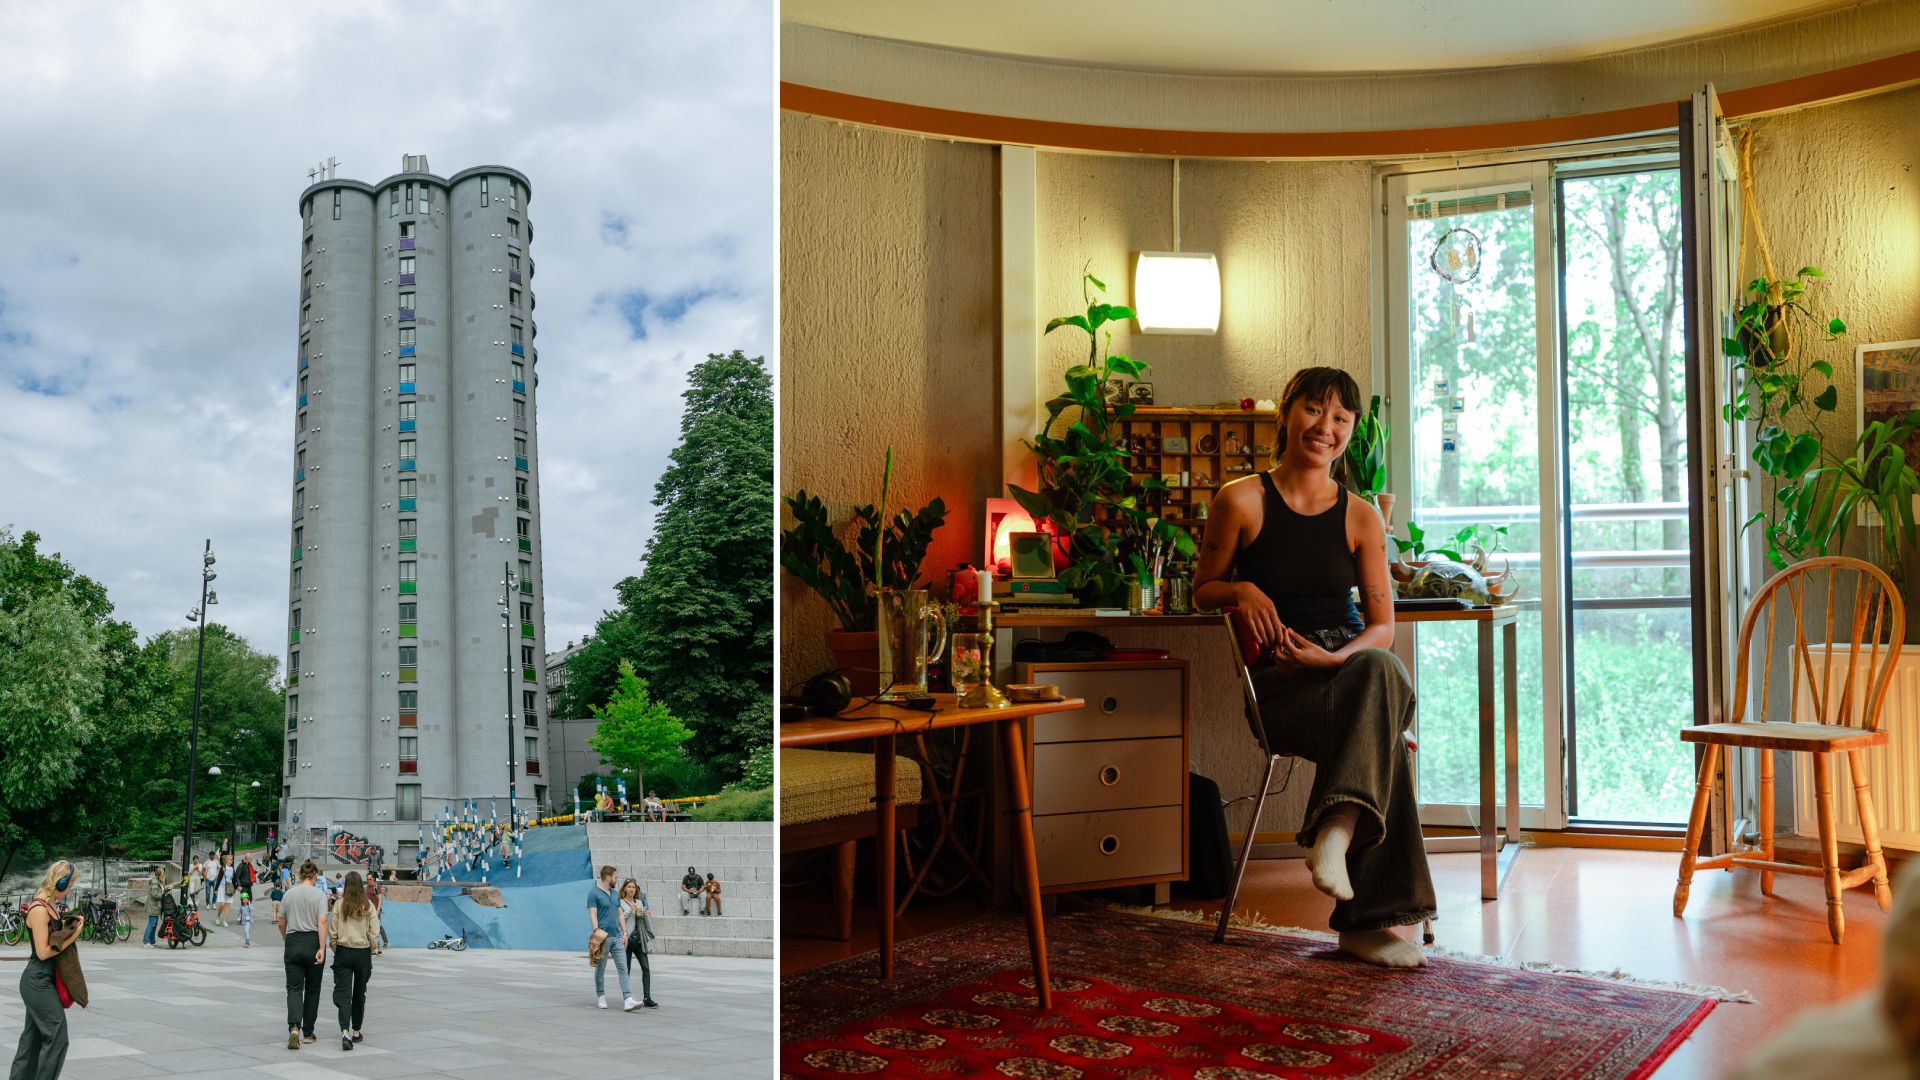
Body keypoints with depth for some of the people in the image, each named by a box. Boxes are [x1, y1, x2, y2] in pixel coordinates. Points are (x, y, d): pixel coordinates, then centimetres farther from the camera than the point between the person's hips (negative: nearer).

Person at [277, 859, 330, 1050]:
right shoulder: (319, 895, -7)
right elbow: (322, 922, -17)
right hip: (313, 943, -2)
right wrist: (322, 949, -18)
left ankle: (294, 1028, -21)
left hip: (293, 943, 2)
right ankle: (308, 1033, 18)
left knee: (294, 989, 1)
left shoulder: (289, 894, 3)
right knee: (312, 989, 11)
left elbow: (281, 922, 12)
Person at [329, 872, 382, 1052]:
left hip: (343, 952, -1)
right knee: (359, 993, 15)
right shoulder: (369, 906, -5)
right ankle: (356, 1032, 24)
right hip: (363, 953, 1)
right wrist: (374, 950, 10)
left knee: (343, 993, -3)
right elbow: (374, 933, -6)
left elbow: (334, 932, -3)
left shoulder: (340, 905, -6)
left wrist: (336, 951, 11)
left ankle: (345, 1032, -20)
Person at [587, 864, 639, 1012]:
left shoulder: (614, 893, 16)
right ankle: (601, 997, 22)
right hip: (603, 937, -6)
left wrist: (624, 933, 13)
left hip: (617, 937, 6)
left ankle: (628, 1000, -11)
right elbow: (593, 915, -12)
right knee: (600, 969, 7)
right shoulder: (594, 893, -5)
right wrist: (596, 933, -20)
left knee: (623, 968, -4)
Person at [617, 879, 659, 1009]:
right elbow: (619, 919, -12)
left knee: (646, 968, -5)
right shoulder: (620, 903, 0)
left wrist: (643, 914, 3)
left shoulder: (639, 902, 17)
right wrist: (631, 910, -16)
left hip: (639, 939, 5)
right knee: (626, 969, 0)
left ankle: (647, 998, -5)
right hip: (626, 939, -4)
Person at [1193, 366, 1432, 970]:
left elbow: (1382, 626, 7)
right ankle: (1368, 920, -33)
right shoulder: (1242, 501, 2)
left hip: (1350, 666, 2)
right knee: (1381, 733, -34)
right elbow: (1202, 590, 12)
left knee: (1380, 671, -38)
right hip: (1280, 683, -2)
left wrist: (1335, 658, -15)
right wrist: (1242, 590, -12)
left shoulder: (1361, 518, 9)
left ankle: (1337, 828, -45)